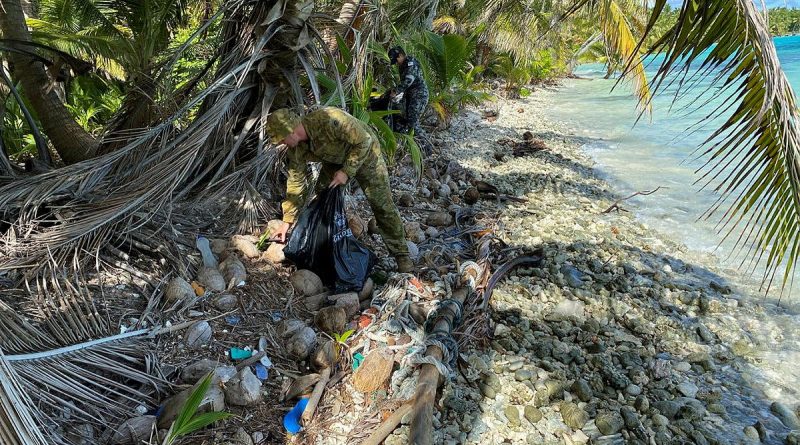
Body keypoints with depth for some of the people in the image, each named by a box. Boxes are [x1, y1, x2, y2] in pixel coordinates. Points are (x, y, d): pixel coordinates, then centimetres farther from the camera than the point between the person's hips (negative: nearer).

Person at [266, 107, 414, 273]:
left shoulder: (329, 119, -39)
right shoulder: (296, 150, -18)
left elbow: (364, 141, -30)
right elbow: (295, 182, -10)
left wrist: (347, 171, -31)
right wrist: (287, 221, -10)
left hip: (365, 155, -6)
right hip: (334, 161, 6)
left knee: (382, 206, -7)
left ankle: (401, 255, 4)